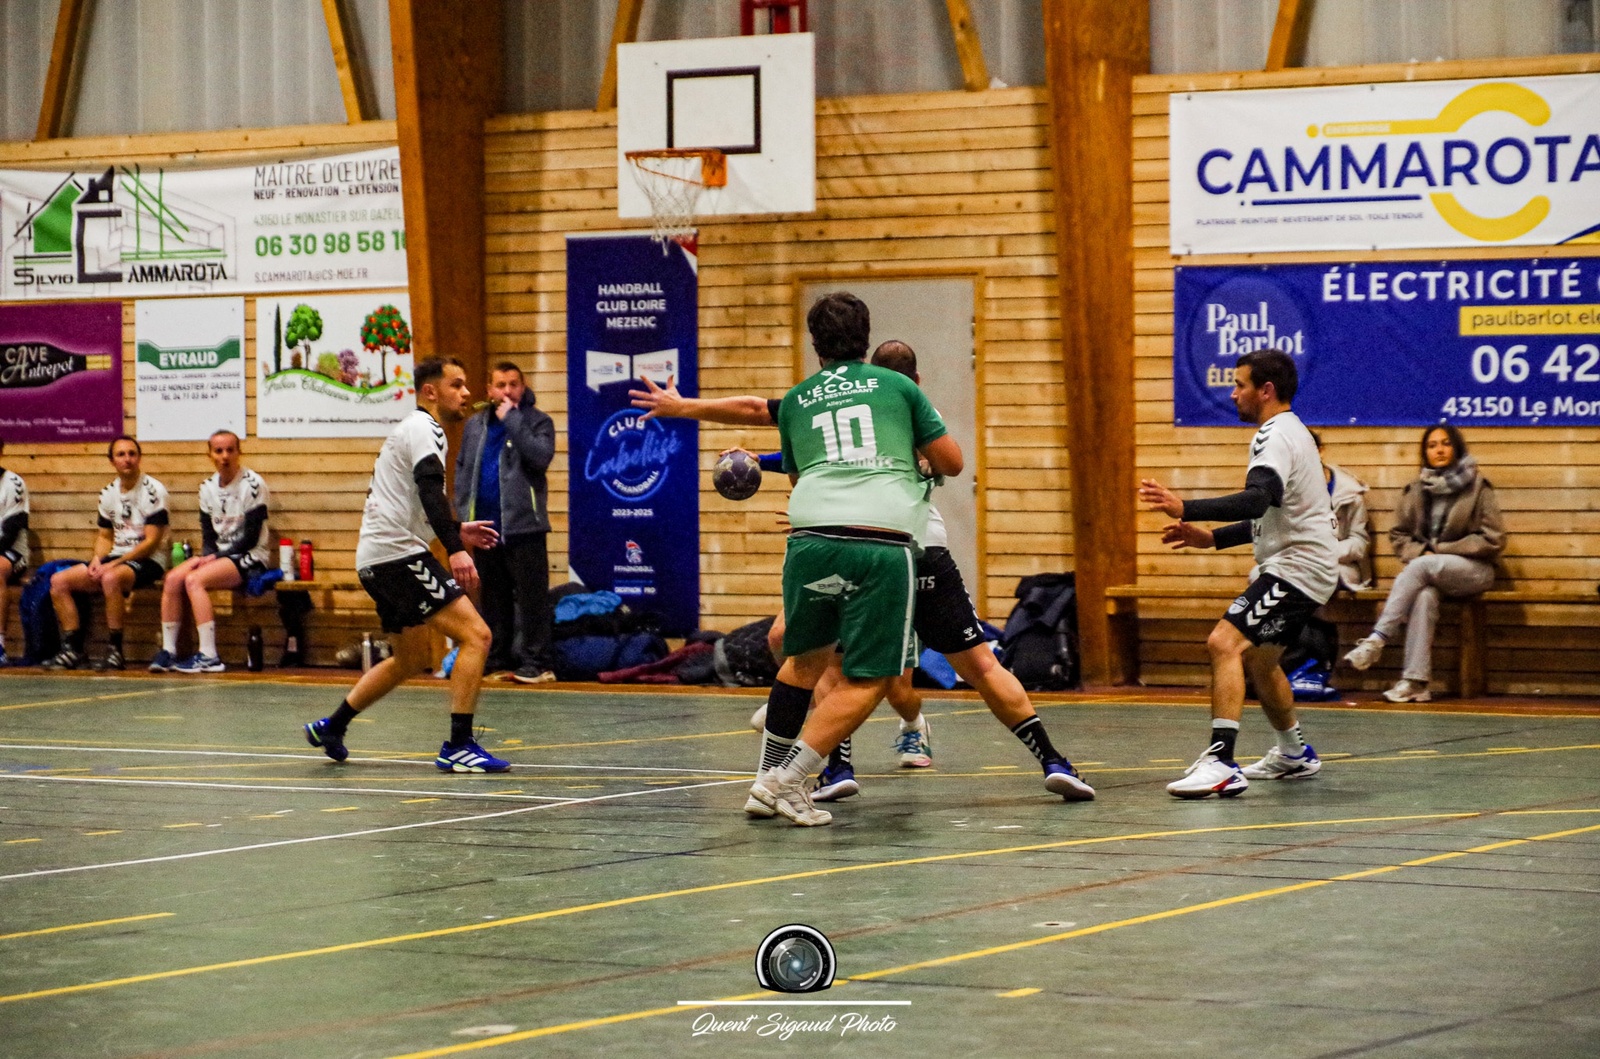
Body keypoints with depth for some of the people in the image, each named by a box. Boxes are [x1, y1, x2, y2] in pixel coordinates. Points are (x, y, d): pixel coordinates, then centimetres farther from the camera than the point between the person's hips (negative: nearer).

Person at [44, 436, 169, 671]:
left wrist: (113, 564, -19)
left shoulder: (153, 491, -10)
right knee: (59, 581, -7)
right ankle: (73, 650, -8)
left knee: (110, 578, -39)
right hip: (116, 558, 7)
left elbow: (151, 542, -15)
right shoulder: (108, 493, 12)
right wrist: (98, 559, -2)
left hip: (146, 562, -7)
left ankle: (115, 652, -31)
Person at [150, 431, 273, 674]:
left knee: (194, 580, -28)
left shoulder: (253, 485, -11)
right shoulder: (208, 487, 9)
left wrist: (217, 559, -16)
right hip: (218, 556, 7)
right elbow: (208, 535, 11)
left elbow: (251, 537, -14)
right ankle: (168, 651, -13)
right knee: (173, 578, -15)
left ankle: (208, 656, -29)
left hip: (249, 558, -7)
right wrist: (208, 556, -10)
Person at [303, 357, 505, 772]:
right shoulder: (423, 429, -9)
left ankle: (330, 727, 30)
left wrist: (456, 531, 25)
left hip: (379, 560, 11)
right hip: (399, 555, -11)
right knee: (475, 635, -15)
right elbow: (431, 492, -25)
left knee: (410, 660, 22)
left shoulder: (417, 430, 22)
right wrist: (454, 549, -36)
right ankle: (458, 745, -18)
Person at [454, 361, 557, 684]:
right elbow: (462, 469, 17)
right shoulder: (474, 425, 14)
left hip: (523, 525, -5)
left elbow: (541, 456, -18)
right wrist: (463, 511, 7)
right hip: (485, 525, 5)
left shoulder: (537, 422, 0)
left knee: (531, 597, -4)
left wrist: (512, 420, -16)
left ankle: (533, 661, -2)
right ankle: (496, 658, 17)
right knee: (492, 597, 10)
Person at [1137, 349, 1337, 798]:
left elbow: (1257, 500, -34)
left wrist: (1186, 509, -42)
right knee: (1257, 658, 27)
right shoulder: (1289, 431, 18)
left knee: (1225, 643, -23)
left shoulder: (1276, 436, -16)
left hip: (1296, 567, -11)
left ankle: (1221, 763, -33)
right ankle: (1294, 754, 45)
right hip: (1298, 563, 11)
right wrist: (1212, 537, 17)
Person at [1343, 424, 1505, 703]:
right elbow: (1398, 535, 16)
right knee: (1424, 596, -34)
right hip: (1427, 572, 2)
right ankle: (1416, 682, -41)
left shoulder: (1477, 487, 2)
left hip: (1472, 570, -2)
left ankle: (1377, 639, -38)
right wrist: (1422, 552, -6)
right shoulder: (1416, 491, 12)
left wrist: (1440, 550, -8)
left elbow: (1493, 540, -2)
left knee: (1420, 567, -33)